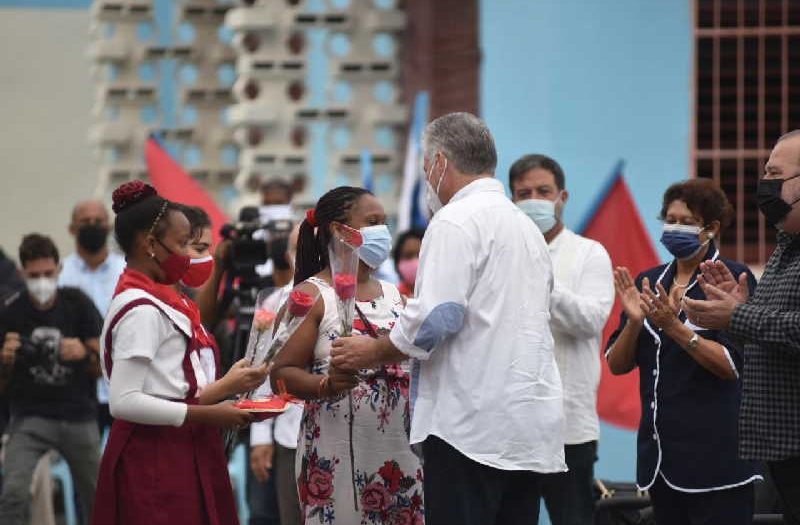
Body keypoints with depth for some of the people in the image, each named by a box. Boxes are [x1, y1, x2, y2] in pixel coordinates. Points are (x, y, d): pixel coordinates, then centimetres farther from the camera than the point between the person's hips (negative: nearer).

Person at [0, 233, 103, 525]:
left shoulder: (78, 304, -4)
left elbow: (103, 369, 0)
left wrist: (85, 354, -22)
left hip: (79, 416, 1)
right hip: (30, 416, -1)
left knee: (97, 499, 6)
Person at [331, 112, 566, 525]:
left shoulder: (456, 221, -7)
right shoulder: (526, 226, 20)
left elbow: (436, 317, -16)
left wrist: (373, 352, -1)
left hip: (472, 426, -8)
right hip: (533, 426, 9)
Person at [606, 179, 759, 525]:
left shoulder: (732, 277, -3)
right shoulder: (649, 282, 13)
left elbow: (732, 366, -12)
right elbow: (617, 365, 9)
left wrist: (673, 326, -21)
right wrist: (634, 322, -9)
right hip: (661, 451, 6)